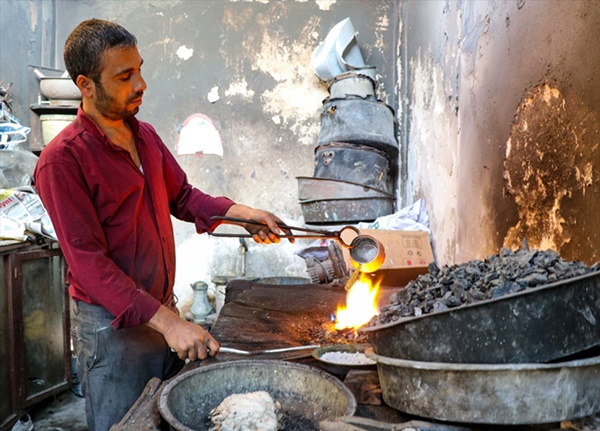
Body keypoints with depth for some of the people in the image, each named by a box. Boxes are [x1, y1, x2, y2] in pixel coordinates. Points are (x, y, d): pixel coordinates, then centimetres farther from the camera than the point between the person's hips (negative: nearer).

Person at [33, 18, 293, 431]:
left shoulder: (145, 135, 6)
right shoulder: (62, 159, -19)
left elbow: (182, 196, 14)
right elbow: (88, 262, -22)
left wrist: (242, 213, -4)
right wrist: (166, 321, -27)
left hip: (165, 312, 7)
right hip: (113, 327, -7)